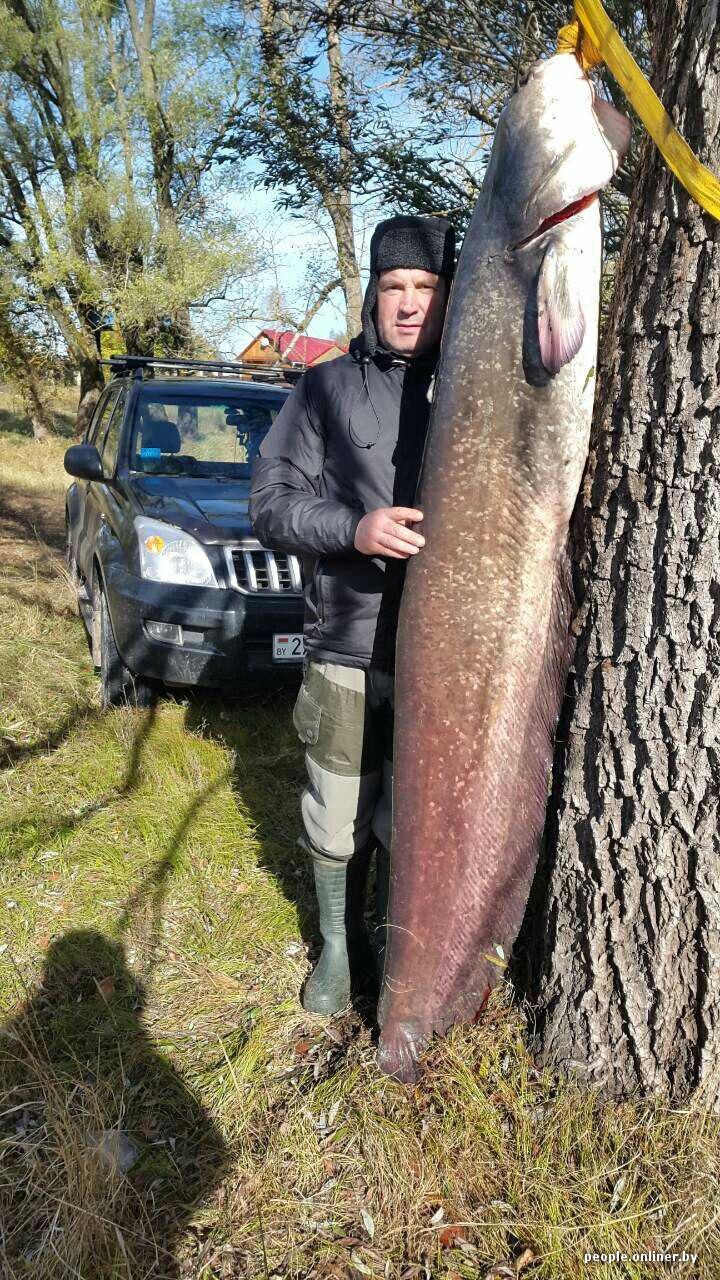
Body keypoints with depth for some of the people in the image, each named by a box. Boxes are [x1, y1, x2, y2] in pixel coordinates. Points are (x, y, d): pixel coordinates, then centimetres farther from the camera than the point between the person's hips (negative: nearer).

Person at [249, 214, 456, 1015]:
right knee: (339, 821, 10)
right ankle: (341, 947, 34)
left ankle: (396, 943, 35)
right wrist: (354, 529, -19)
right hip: (346, 657, 0)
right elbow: (271, 502, -1)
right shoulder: (327, 388, 4)